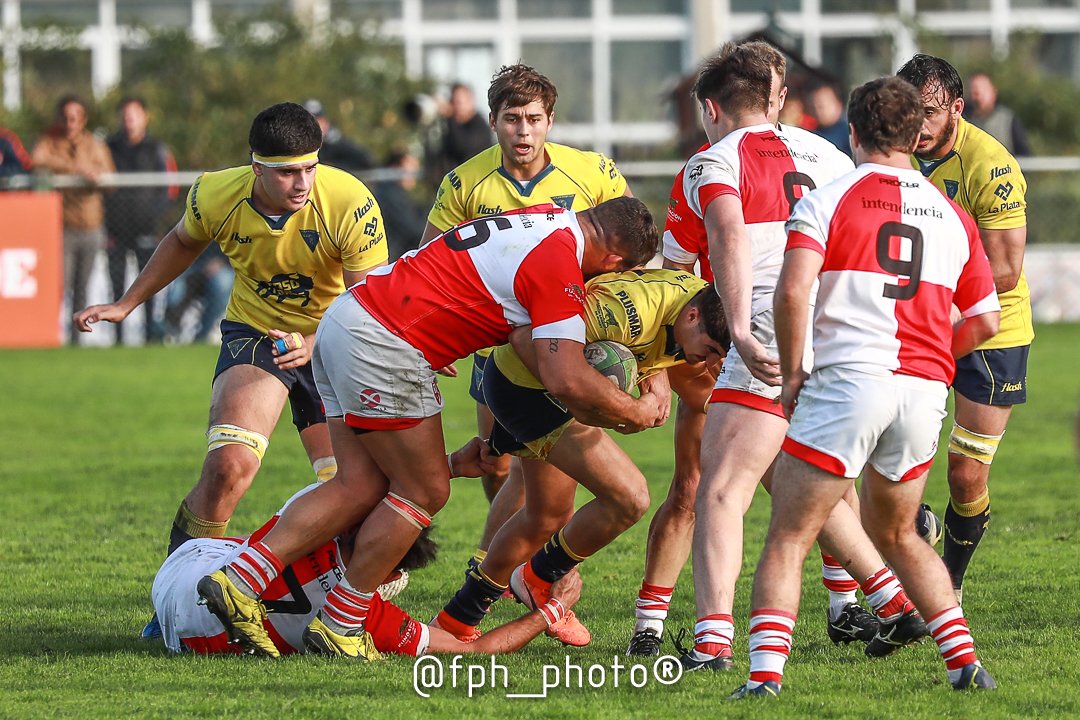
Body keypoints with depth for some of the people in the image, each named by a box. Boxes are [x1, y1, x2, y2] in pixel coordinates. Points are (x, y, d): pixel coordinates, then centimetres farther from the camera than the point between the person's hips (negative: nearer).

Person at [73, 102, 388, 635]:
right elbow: (184, 242, 9)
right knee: (229, 464, -23)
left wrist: (314, 344, -41)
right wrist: (126, 305, 13)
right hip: (254, 330, 0)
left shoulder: (349, 203, -26)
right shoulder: (215, 196, -17)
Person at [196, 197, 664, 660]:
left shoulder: (550, 218, 14)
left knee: (362, 487, 10)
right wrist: (636, 413, -5)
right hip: (383, 346, -9)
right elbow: (567, 381, -21)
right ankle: (339, 624, 9)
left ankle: (238, 581, 4)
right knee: (425, 492, 3)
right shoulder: (559, 263, -14)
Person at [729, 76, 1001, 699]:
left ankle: (766, 671, -14)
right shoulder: (953, 216, 14)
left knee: (788, 540, 1)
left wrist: (792, 373, -2)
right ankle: (966, 661, 17)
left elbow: (793, 291, -15)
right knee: (896, 535, 25)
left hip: (846, 383, -5)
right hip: (925, 391, 5)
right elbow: (985, 321, 17)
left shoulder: (827, 201, 0)